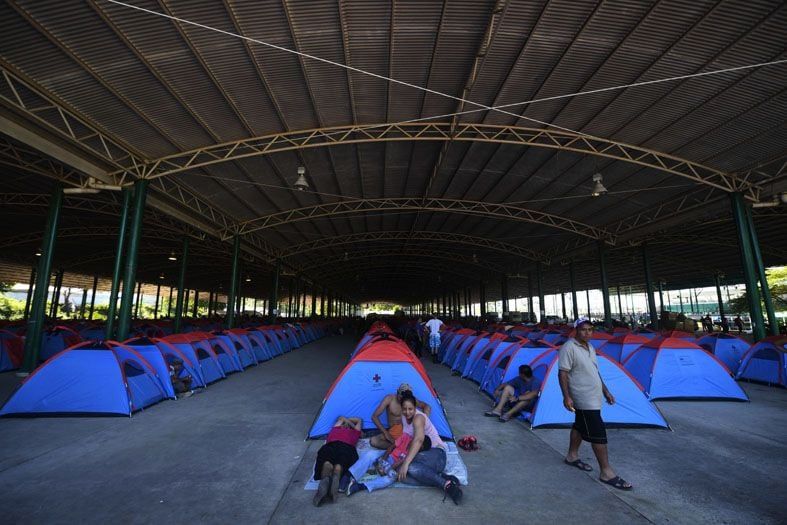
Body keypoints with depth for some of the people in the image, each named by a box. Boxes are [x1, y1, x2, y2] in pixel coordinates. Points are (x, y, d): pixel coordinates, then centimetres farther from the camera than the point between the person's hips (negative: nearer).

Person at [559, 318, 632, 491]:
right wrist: (566, 396, -24)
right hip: (584, 398, -9)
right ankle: (606, 472, 3)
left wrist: (605, 391, 19)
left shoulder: (590, 347, 11)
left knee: (580, 426, 18)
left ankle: (572, 456, 33)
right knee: (598, 432, -7)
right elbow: (563, 374, -20)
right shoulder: (569, 348, -18)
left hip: (593, 396, 9)